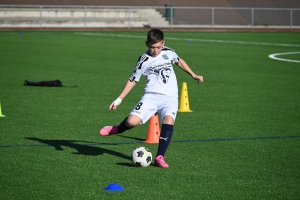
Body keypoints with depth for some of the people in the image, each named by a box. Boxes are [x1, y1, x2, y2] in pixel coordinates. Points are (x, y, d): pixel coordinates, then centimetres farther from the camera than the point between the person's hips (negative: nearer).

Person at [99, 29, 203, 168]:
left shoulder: (168, 53, 9)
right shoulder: (144, 60, 2)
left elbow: (179, 62, 30)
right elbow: (133, 80, 9)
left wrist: (194, 76, 28)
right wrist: (119, 100, 6)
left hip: (170, 97, 2)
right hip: (151, 96, -2)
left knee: (168, 120, -29)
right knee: (132, 121, -22)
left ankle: (160, 157, -25)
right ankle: (118, 129, 17)